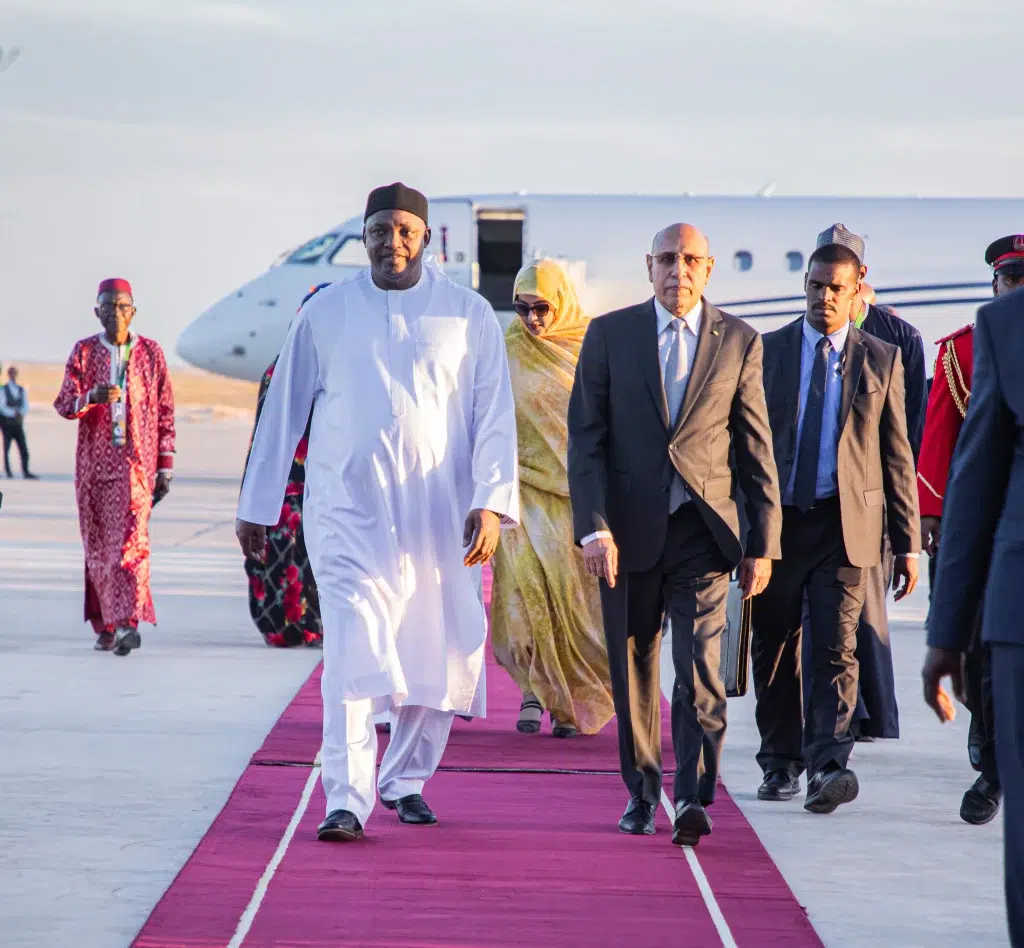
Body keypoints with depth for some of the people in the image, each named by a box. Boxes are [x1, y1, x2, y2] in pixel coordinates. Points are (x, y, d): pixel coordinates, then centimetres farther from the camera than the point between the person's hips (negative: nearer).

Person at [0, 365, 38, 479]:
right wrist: (14, 414, -23)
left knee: (24, 449, -3)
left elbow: (25, 406, 3)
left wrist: (20, 414, -18)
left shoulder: (22, 391, 11)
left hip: (18, 424, 3)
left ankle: (26, 473, -2)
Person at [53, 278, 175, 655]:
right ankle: (105, 625, 16)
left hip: (137, 461, -2)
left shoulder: (151, 352, 6)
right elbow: (64, 404, -2)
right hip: (94, 462, 2)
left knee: (130, 538, -17)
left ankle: (127, 622, -26)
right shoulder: (84, 351, 7)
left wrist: (165, 465, 4)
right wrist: (91, 397, -24)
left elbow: (165, 412, 8)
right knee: (98, 543, 6)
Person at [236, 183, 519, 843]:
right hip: (349, 511, -1)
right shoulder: (326, 313, 6)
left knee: (443, 654, 5)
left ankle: (405, 780, 25)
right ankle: (347, 802, -16)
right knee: (355, 652, -13)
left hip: (440, 515, 1)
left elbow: (494, 416, 3)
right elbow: (284, 411, 11)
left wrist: (492, 503, -9)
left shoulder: (470, 316, 5)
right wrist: (257, 507, 12)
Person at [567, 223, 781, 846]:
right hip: (628, 530, 1)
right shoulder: (609, 335, 4)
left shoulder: (739, 341, 4)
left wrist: (764, 543, 3)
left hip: (703, 530, -1)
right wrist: (593, 527, -10)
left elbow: (757, 449, 6)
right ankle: (642, 792, 24)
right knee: (633, 667, 10)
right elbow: (585, 438, 0)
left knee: (700, 667, -14)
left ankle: (693, 799, -17)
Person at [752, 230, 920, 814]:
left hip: (846, 524, -1)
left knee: (835, 648, -12)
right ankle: (781, 765, 21)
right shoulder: (767, 351, 7)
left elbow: (898, 456, 8)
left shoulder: (882, 360, 7)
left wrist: (908, 542, 3)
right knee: (774, 648, 7)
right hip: (776, 520, 1)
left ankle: (829, 766, -18)